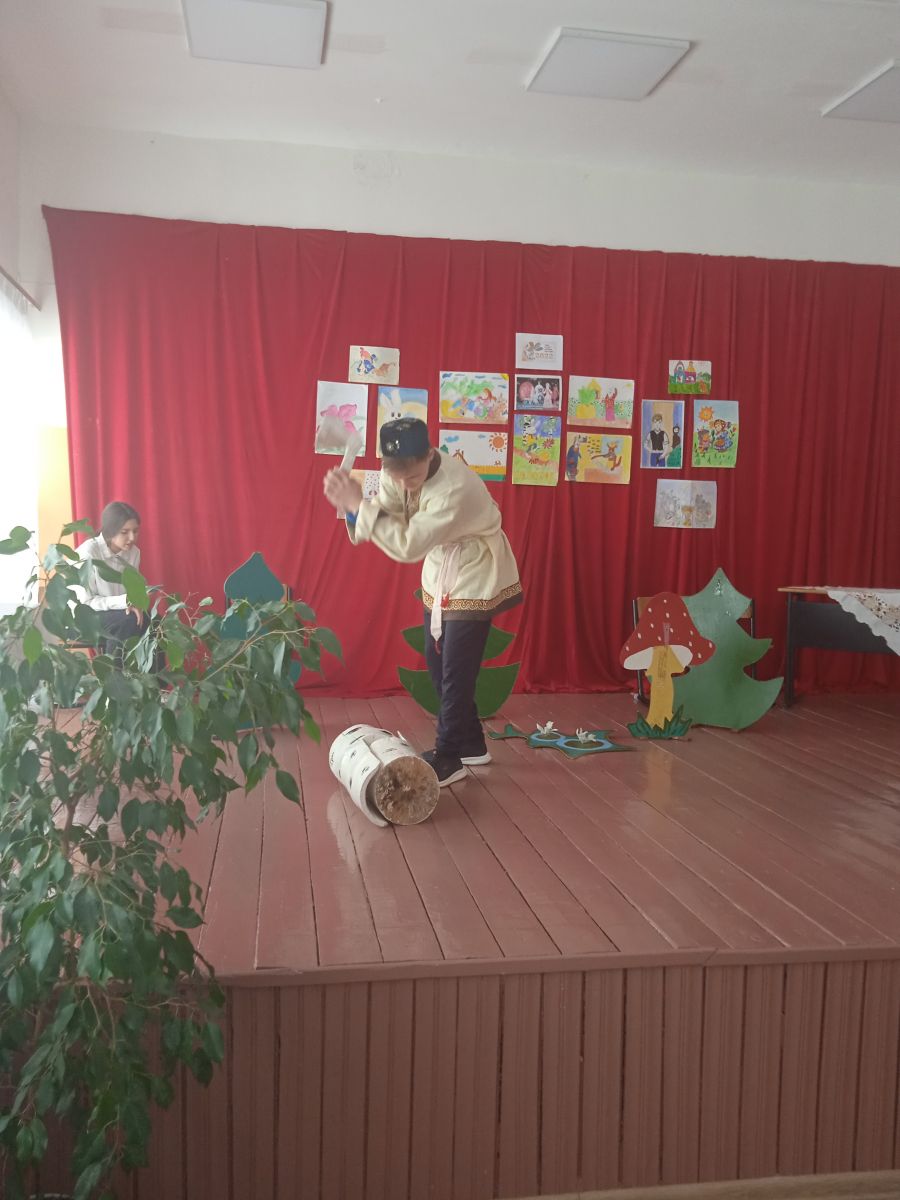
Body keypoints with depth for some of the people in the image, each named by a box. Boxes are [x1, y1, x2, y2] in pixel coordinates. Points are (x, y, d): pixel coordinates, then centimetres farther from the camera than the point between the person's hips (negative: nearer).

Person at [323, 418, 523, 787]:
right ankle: (471, 743, 28)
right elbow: (381, 521, -10)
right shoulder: (399, 474, -11)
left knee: (456, 672, -4)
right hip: (439, 577, 8)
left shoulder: (457, 488, -35)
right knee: (437, 663, 14)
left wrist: (358, 504, -35)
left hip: (474, 580, -8)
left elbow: (407, 545, -36)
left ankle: (448, 757, 10)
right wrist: (350, 505, -29)